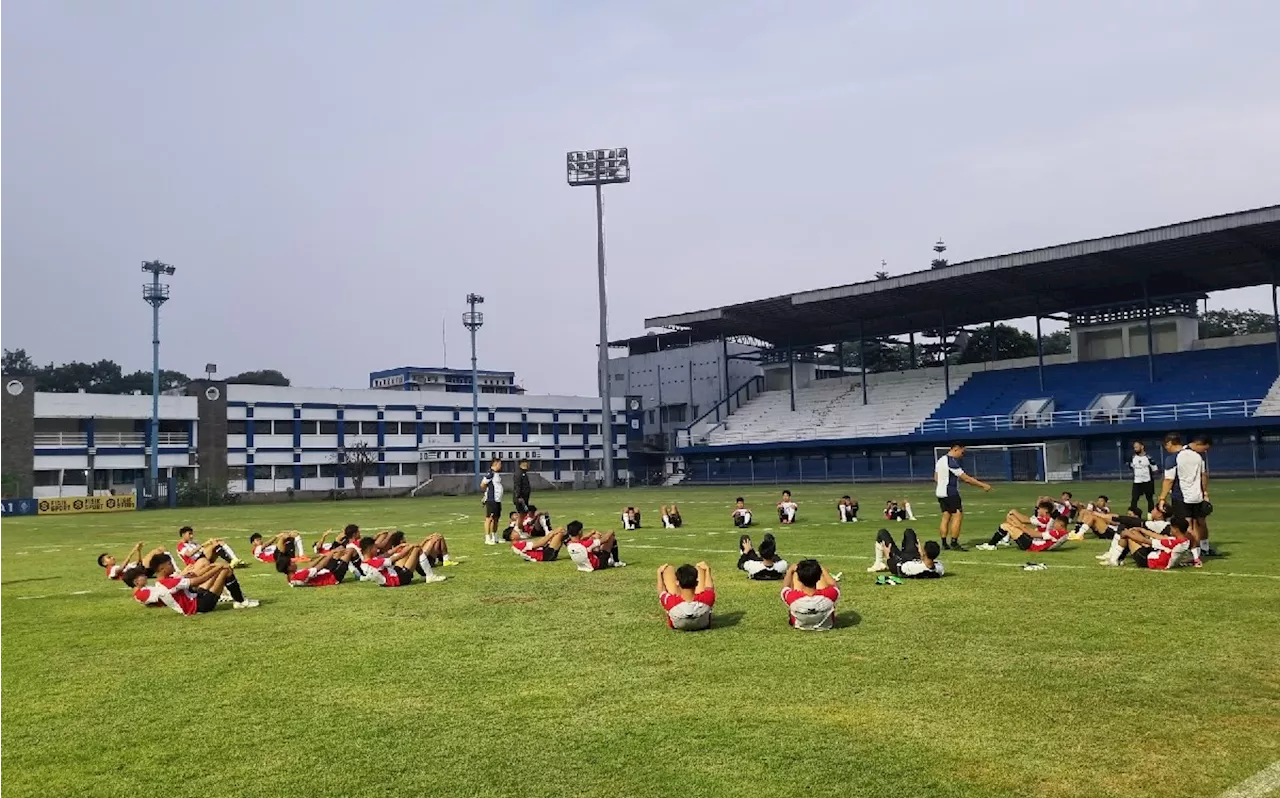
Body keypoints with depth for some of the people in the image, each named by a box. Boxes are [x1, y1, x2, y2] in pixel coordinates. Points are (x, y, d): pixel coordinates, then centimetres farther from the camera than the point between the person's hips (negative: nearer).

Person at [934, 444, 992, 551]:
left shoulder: (940, 460, 12)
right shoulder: (951, 462, -17)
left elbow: (936, 478, 19)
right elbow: (966, 478, -17)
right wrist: (983, 485, -13)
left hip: (940, 493, 9)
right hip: (951, 493, -9)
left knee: (946, 517, 10)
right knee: (957, 516, -6)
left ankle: (944, 543, 9)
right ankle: (954, 543, -6)